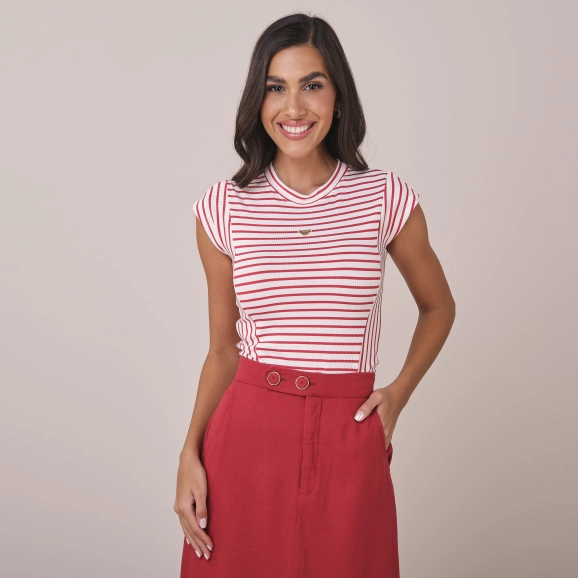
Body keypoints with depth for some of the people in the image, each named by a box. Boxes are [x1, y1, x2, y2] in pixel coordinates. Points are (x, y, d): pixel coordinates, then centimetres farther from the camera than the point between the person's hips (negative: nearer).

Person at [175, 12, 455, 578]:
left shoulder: (386, 199, -2)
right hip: (246, 437, 1)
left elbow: (438, 306, 13)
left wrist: (399, 391, 0)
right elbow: (223, 350, 7)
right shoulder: (223, 208, 0)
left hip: (349, 444, 0)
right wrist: (190, 456, -2)